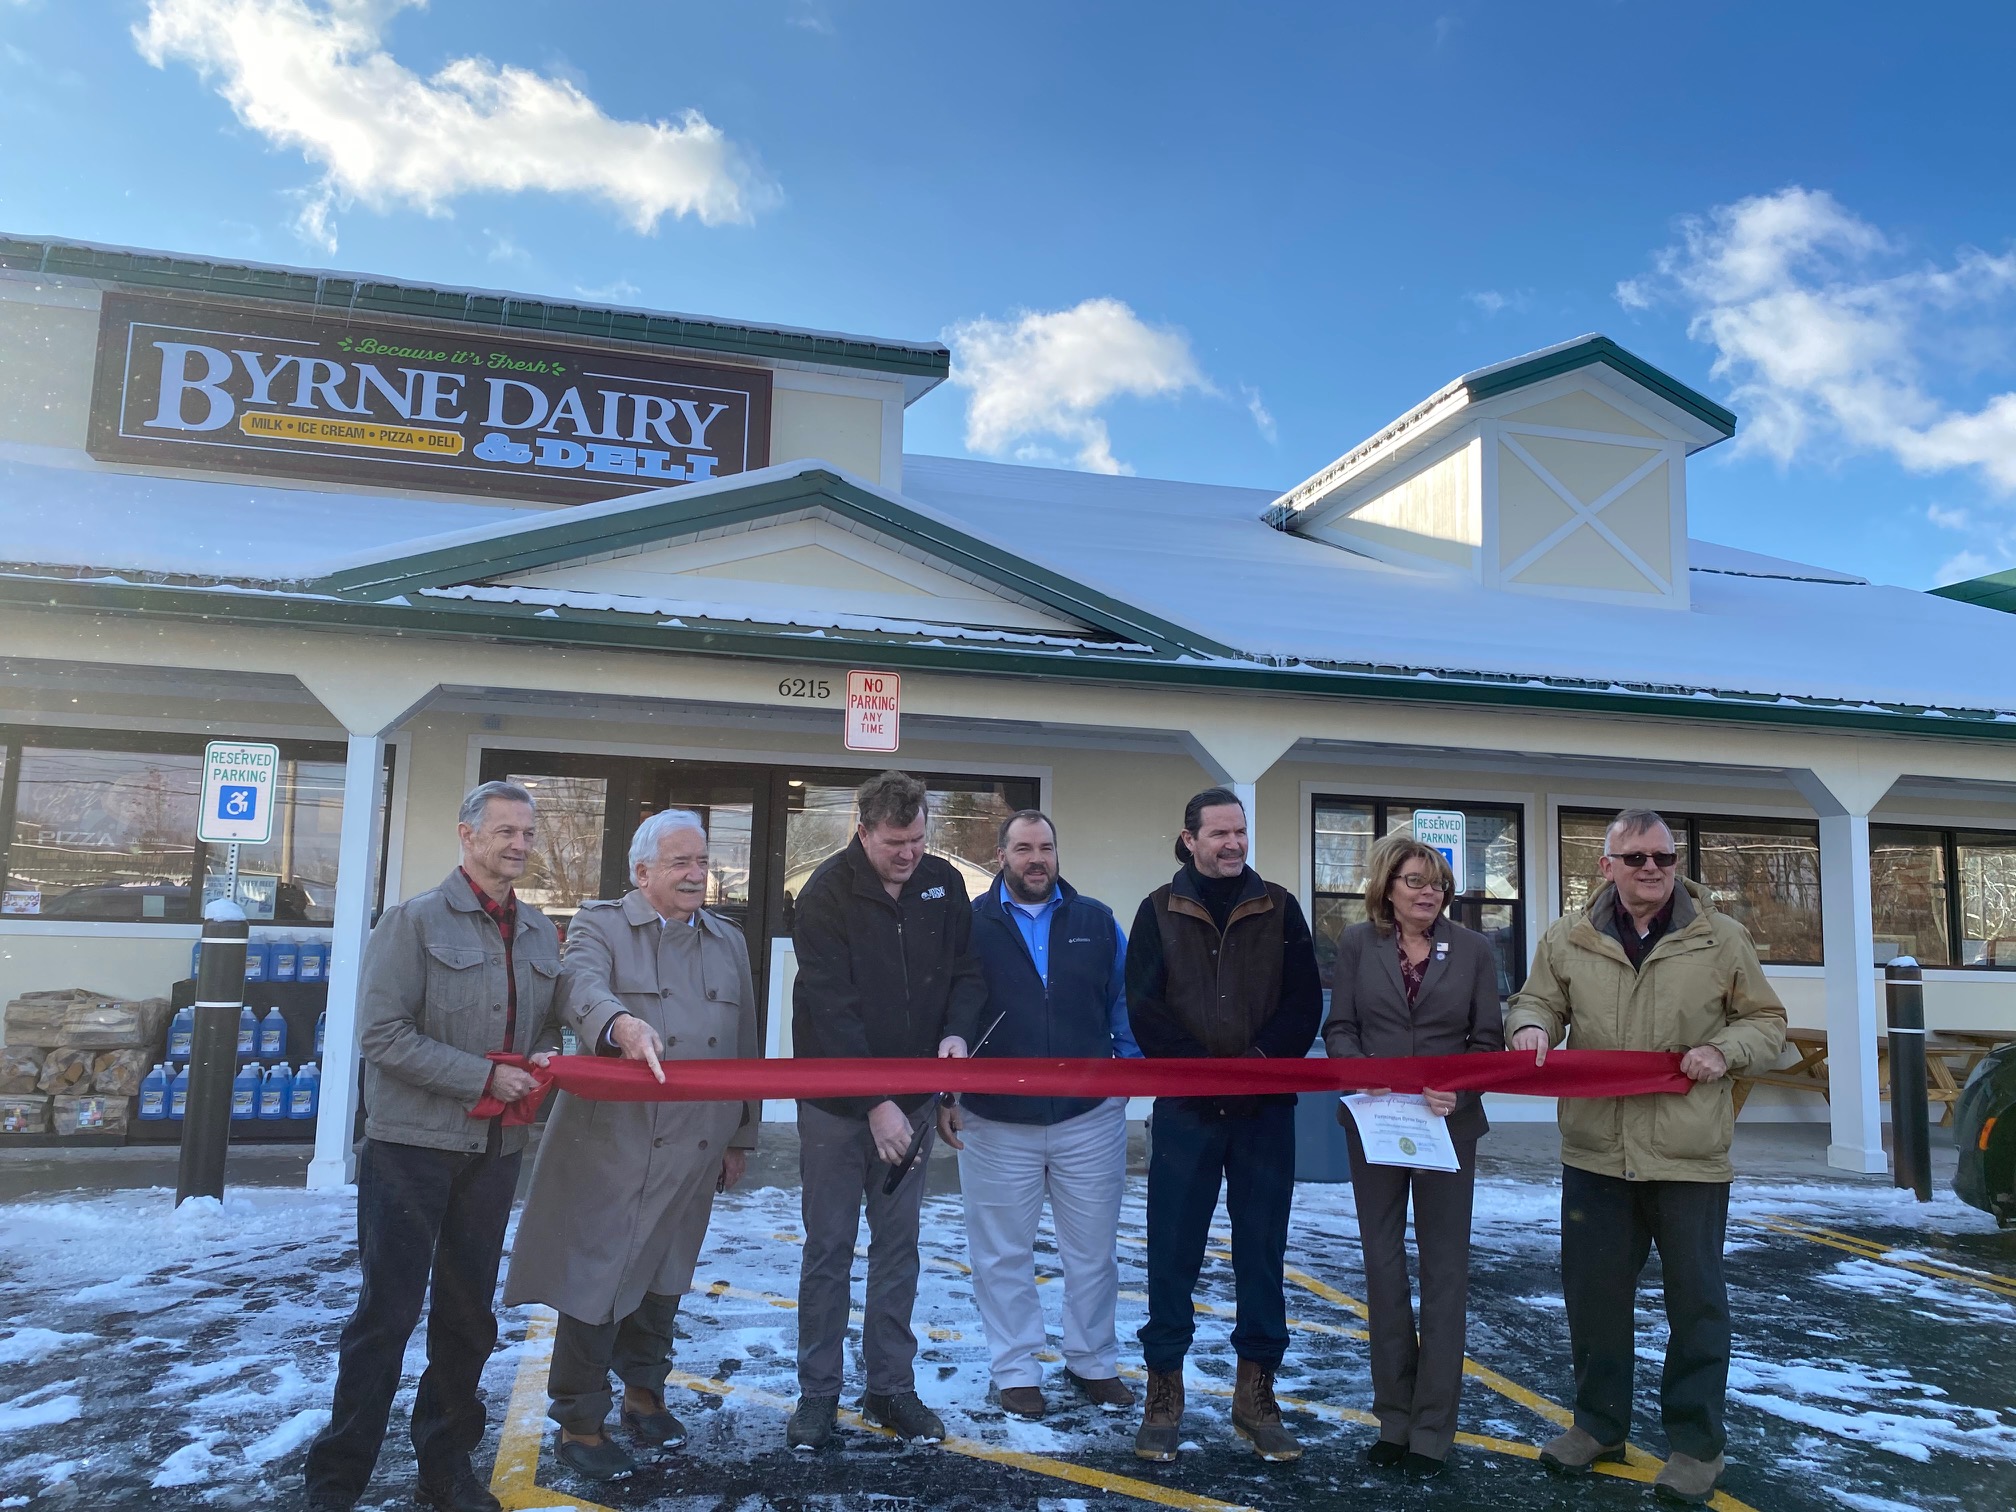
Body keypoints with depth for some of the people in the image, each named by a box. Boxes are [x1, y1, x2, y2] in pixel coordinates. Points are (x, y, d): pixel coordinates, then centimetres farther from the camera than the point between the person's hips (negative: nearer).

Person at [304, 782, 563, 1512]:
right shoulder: (415, 920, -9)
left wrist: (543, 1059, -6)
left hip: (495, 1149, 5)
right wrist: (484, 1078, -18)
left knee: (469, 1315, 14)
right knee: (387, 1314, 1)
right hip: (411, 1144, -5)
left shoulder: (540, 933, 8)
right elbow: (382, 1033, -15)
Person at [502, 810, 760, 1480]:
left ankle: (644, 1392, 36)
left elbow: (746, 1044, 16)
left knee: (664, 1276, 16)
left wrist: (740, 1136, 15)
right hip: (611, 1143, -4)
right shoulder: (600, 925, -2)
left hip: (692, 1149, 5)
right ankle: (579, 1423, 16)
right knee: (596, 1279, 0)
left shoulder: (729, 941, 13)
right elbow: (582, 987, -24)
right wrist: (621, 1022, -46)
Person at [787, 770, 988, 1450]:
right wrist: (873, 1103, -23)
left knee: (899, 1247, 12)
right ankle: (818, 1394, 19)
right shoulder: (827, 894, -15)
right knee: (828, 1249, 6)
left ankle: (891, 1386, 25)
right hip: (836, 1103, -4)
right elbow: (831, 1010, -20)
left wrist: (956, 1033, -13)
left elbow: (967, 972, 7)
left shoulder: (943, 884, -2)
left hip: (912, 1099, 4)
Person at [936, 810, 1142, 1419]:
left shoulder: (1097, 922, 5)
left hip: (1091, 1117, 2)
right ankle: (1015, 1372, 24)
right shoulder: (970, 925, -1)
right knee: (1003, 1255, 9)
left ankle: (1094, 1362, 28)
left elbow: (1126, 1002, 9)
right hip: (996, 1122, -1)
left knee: (1092, 1251, 11)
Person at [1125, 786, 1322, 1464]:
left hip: (1266, 1108, 1)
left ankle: (1255, 1394, 22)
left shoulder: (1278, 908, 6)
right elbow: (1144, 1006, -3)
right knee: (1172, 1251, 4)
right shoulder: (1159, 911, 3)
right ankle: (1164, 1392, 18)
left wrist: (1262, 1059, -14)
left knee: (1262, 1252, 9)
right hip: (1185, 1107, -1)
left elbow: (1305, 1001, 1)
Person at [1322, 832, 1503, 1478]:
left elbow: (1488, 1037, -1)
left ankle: (1433, 1426, 13)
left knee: (1444, 1268, 4)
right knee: (1384, 1263, 9)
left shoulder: (1472, 949, 0)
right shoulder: (1357, 943, 1)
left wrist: (1458, 1087, -18)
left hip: (1447, 1123, -1)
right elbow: (1339, 1027, 0)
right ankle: (1395, 1418, 21)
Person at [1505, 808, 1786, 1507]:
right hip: (1595, 1153, 2)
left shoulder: (1722, 939, 0)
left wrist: (1723, 1049, -12)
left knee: (1696, 1299, 8)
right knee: (1592, 1292, 12)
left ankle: (1696, 1443, 25)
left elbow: (1767, 1021, 7)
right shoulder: (1568, 939, 3)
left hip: (1691, 1157, -2)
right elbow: (1537, 999, 12)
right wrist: (1533, 1024, -11)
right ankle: (1600, 1423, 31)